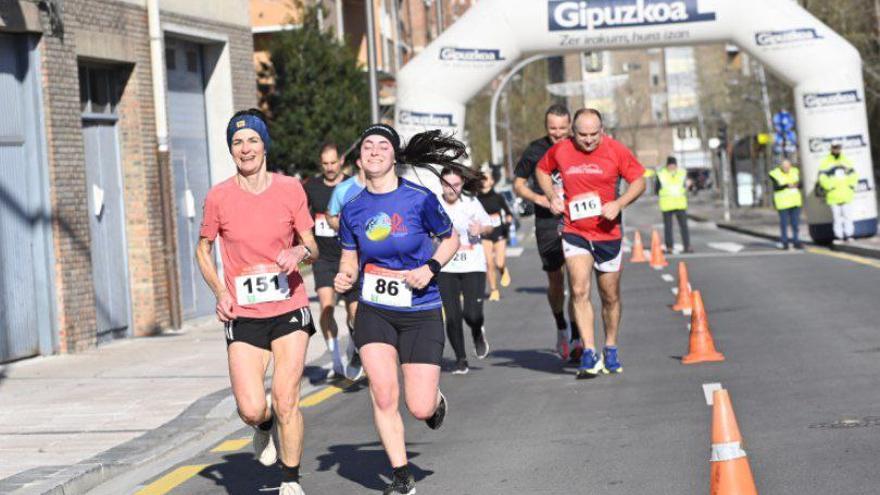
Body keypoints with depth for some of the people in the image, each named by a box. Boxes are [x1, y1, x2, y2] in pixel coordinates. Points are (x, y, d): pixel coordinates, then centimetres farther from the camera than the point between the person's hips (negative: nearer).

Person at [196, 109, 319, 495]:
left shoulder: (290, 189, 0)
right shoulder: (218, 197, -2)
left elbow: (312, 247, 7)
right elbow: (203, 250, 12)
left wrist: (300, 251, -17)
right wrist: (220, 292, -3)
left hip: (289, 309, 0)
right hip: (242, 316, 0)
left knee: (285, 400, -8)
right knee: (251, 410, -9)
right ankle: (265, 426, 29)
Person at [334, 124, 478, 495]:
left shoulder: (419, 199, -9)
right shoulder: (353, 210, -1)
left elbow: (450, 239, 4)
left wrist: (431, 268, -13)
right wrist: (345, 277, -10)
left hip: (421, 311, -2)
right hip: (373, 312, 2)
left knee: (420, 409, -5)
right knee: (383, 396, -11)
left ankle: (435, 397, 34)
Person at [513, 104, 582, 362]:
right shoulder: (535, 150, 2)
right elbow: (518, 184, 9)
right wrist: (538, 198, -9)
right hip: (547, 222, 0)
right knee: (555, 281, 5)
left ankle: (575, 339, -5)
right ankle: (561, 329, 30)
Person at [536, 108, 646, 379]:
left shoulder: (616, 151, -7)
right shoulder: (560, 150, -3)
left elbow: (639, 182, 0)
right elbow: (542, 170, 17)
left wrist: (619, 203, -16)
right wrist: (552, 196, 0)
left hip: (607, 232, 0)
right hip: (574, 232, 0)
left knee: (610, 297, 10)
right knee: (579, 291, -16)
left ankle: (611, 349, 28)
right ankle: (589, 353, -15)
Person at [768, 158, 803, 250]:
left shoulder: (795, 171, 6)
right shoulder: (775, 174, -7)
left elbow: (800, 184, 5)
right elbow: (776, 187, -16)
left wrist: (797, 184, -18)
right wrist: (787, 186, -27)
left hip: (795, 201, 4)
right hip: (782, 202, -4)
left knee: (795, 222, 5)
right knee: (784, 223, -3)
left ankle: (796, 241, 11)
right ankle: (785, 242, 5)